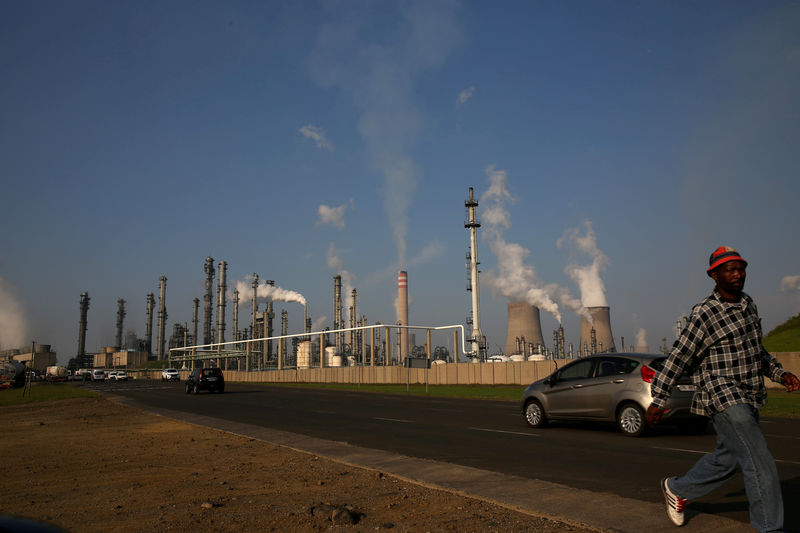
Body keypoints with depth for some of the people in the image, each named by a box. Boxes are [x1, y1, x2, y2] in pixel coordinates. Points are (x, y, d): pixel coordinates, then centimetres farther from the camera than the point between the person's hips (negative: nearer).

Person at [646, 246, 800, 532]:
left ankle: (677, 489, 36)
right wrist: (658, 400, -14)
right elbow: (678, 358, -14)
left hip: (749, 400, 9)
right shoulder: (705, 314, -14)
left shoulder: (748, 304, 12)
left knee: (727, 459, 18)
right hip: (723, 399, -9)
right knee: (760, 464, -11)